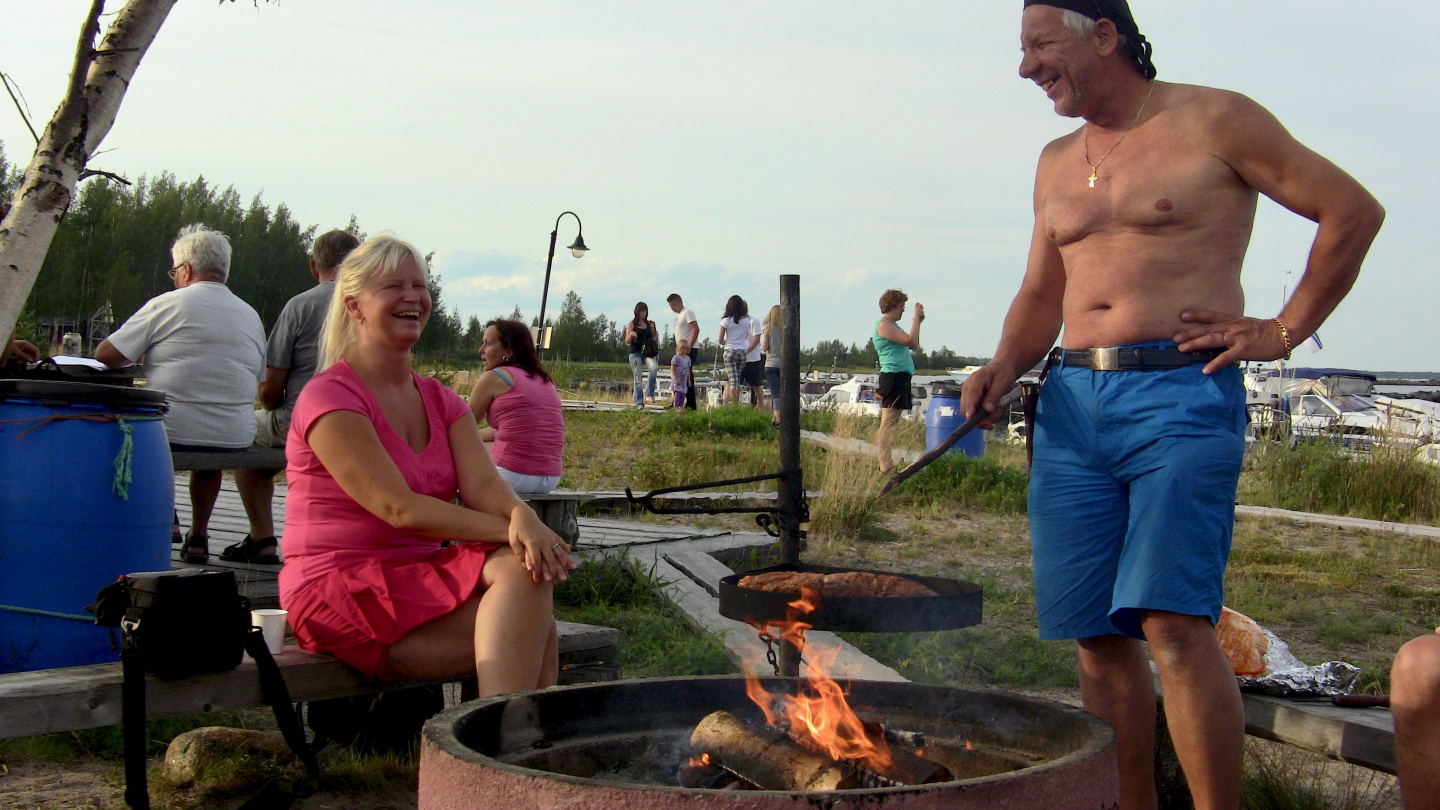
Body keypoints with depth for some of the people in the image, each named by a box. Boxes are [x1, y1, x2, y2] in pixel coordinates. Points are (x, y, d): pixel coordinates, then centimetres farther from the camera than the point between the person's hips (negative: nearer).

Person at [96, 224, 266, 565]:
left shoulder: (167, 304, -5)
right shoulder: (251, 316, 10)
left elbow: (106, 354, -5)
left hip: (169, 434, -4)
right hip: (234, 441, 5)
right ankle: (198, 536, 32)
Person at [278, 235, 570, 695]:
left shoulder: (441, 401, 15)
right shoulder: (329, 398, -9)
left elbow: (482, 483, -4)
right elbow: (399, 509, -19)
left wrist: (522, 518, -29)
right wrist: (511, 532, -27)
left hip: (422, 578, 7)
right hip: (341, 589, -7)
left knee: (524, 570, -25)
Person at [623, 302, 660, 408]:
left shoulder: (650, 324, 13)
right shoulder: (632, 324, 6)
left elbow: (653, 339, 20)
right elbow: (627, 341, 3)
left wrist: (656, 336, -1)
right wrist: (631, 334, -17)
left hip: (648, 352, 1)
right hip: (635, 353, -1)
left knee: (654, 368, -30)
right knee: (638, 379, -2)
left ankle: (649, 392, -20)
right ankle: (639, 403, 7)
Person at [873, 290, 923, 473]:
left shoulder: (892, 325, 22)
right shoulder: (883, 324, -10)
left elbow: (914, 345, 26)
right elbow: (910, 341, -18)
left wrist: (917, 321, 19)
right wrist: (916, 318, -8)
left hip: (901, 376, 11)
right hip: (893, 375, -11)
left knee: (892, 422, 12)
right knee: (888, 422, -13)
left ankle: (888, 463, 16)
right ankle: (886, 466, -16)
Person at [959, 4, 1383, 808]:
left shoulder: (1215, 121, 0)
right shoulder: (1057, 162, 19)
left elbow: (1354, 210, 3)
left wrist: (1285, 329, -2)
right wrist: (1004, 368, 6)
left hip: (1182, 391, -6)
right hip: (1072, 402, 6)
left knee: (1173, 622, -17)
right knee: (1097, 634, 4)